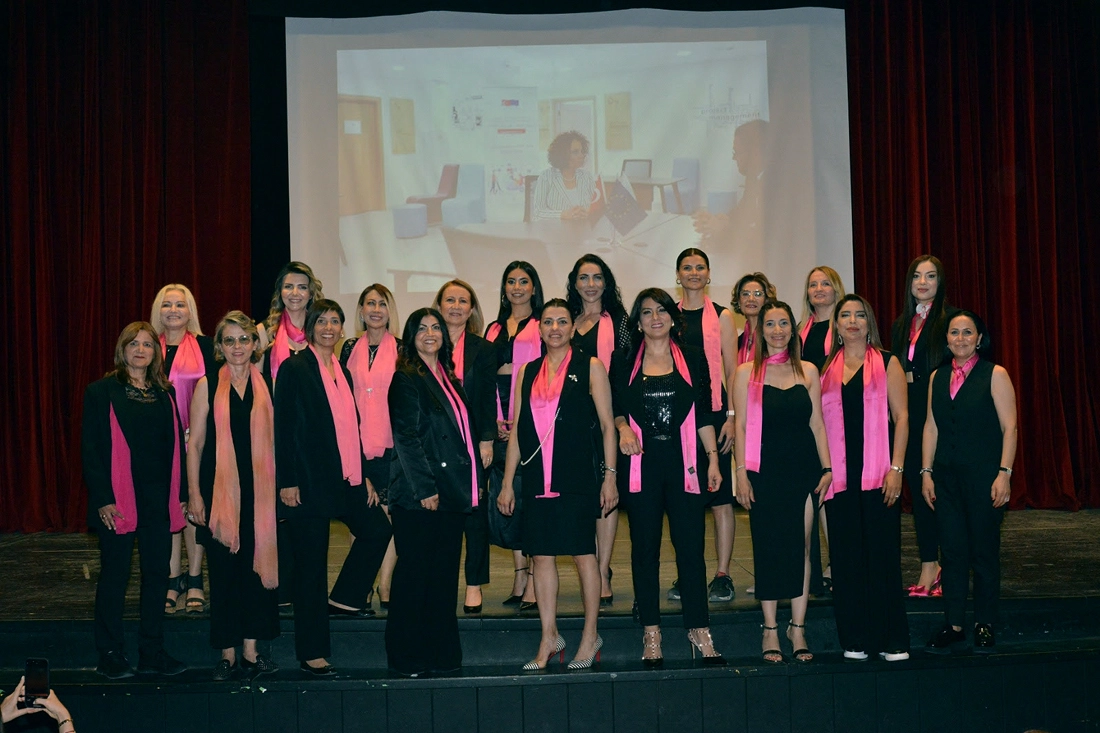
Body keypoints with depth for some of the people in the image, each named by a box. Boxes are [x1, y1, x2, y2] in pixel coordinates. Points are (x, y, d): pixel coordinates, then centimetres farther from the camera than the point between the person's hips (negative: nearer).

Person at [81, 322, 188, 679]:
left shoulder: (165, 394, 12)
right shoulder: (101, 392, -2)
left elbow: (176, 445, 13)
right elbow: (90, 449, -6)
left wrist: (181, 493, 6)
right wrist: (103, 499, -13)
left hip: (159, 500, 4)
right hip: (118, 500, -4)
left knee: (157, 573, 6)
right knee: (115, 576, 3)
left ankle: (152, 652, 16)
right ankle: (110, 655, 12)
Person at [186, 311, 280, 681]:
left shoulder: (266, 386, 7)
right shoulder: (208, 386, 2)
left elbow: (275, 440, 11)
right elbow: (194, 443, 2)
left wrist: (280, 486, 4)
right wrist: (194, 494, -4)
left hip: (260, 489, 2)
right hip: (219, 489, -2)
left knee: (258, 565, 3)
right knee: (223, 570, 1)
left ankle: (251, 650, 12)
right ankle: (227, 654, 10)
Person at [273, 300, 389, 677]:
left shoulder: (343, 373, 15)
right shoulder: (294, 369, -6)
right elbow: (282, 428, -10)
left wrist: (364, 475, 12)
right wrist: (287, 481, -15)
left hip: (345, 477, 7)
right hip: (309, 479, -7)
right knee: (311, 563, -1)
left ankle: (343, 599, 25)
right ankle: (312, 653, 6)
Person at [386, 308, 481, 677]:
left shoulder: (449, 379, 17)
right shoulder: (406, 378, -6)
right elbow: (405, 437, -12)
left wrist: (473, 480, 13)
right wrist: (424, 487, -17)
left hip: (452, 491, 7)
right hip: (418, 494, -7)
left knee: (445, 574, 9)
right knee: (415, 573, -2)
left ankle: (442, 653, 15)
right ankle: (408, 657, 5)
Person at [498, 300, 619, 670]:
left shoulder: (590, 367, 2)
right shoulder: (527, 373, 12)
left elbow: (607, 424, 1)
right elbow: (517, 430, 13)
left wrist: (609, 475, -5)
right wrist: (507, 483, 10)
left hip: (578, 475, -4)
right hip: (538, 477, 4)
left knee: (583, 552, 0)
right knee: (541, 555, 5)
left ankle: (590, 636, 12)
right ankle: (549, 639, 15)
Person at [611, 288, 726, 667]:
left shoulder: (693, 359, 9)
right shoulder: (624, 361, 8)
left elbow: (705, 414, 9)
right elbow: (616, 408, 11)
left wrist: (713, 458, 4)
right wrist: (623, 427, -10)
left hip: (684, 461, 0)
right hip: (640, 462, 0)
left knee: (691, 546, -2)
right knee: (645, 547, 3)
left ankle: (699, 631, 5)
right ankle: (651, 633, 10)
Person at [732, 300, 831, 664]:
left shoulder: (808, 371, 8)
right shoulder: (746, 373, 2)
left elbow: (817, 422, 9)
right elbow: (741, 425, 0)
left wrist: (827, 467, 2)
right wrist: (741, 472, -6)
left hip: (803, 469, 2)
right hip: (765, 470, -2)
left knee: (801, 548, 4)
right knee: (768, 548, 2)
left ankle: (797, 628, 12)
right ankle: (770, 631, 10)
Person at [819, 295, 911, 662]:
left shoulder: (886, 363, 4)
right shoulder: (826, 368, 12)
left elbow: (901, 416, 0)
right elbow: (820, 421, 12)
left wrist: (896, 468, -9)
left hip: (877, 474, -3)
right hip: (839, 475, 3)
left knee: (883, 554, -3)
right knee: (846, 556, 3)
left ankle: (893, 641, 3)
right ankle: (855, 640, 10)